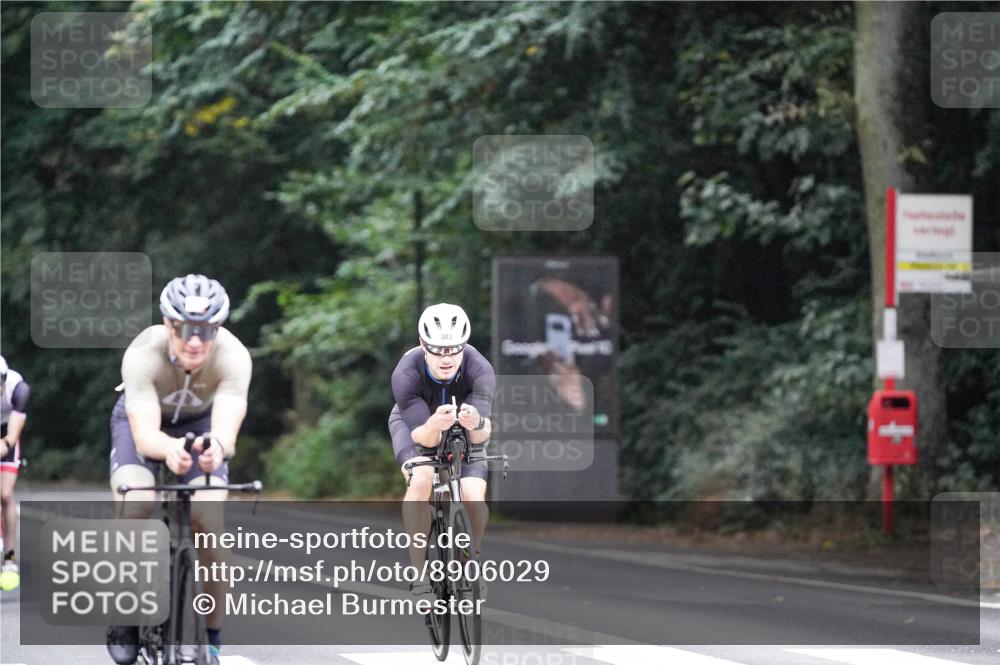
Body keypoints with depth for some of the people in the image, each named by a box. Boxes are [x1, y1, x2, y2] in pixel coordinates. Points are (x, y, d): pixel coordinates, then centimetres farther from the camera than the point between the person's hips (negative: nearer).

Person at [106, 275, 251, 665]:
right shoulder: (143, 355, -37)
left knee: (209, 521, -20)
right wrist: (169, 449, -70)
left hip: (201, 425, 1)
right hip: (143, 421, -1)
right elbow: (144, 435, -46)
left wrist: (217, 446, -70)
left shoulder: (232, 356, -35)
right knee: (136, 506, -28)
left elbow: (227, 429, -45)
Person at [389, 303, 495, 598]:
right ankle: (420, 572, -17)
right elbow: (424, 438, -36)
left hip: (463, 431, 1)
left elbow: (481, 436, -38)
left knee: (474, 499, -19)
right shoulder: (406, 374, -36)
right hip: (416, 424, -1)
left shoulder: (480, 370, -34)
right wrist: (433, 426, -60)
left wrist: (476, 424, -62)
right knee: (420, 482, -31)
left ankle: (471, 560, 12)